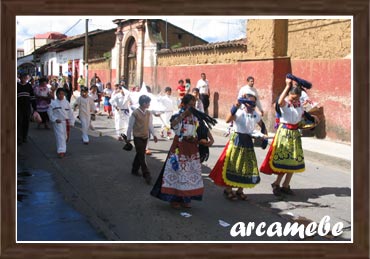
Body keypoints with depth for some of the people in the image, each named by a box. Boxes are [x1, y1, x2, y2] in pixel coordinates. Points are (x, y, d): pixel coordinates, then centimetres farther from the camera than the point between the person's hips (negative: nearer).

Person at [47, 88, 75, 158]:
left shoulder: (66, 102, 4)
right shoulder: (53, 103, -4)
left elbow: (70, 113, 8)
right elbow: (50, 112, -2)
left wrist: (71, 122, 7)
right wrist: (55, 119, -12)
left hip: (66, 122, 4)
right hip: (58, 123, -4)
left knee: (65, 137, 13)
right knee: (60, 136, -11)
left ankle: (63, 149, 33)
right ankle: (61, 151, -13)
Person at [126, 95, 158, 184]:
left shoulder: (148, 113, 5)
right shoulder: (135, 113, -13)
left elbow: (150, 125, 11)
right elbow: (130, 126, -6)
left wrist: (154, 134, 0)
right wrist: (129, 138, -1)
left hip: (145, 137, 6)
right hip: (138, 137, -6)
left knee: (139, 154, 16)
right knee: (142, 156, -6)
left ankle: (135, 170, 33)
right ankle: (147, 175, -7)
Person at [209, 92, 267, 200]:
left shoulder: (256, 115, 6)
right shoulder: (239, 112, -12)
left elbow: (262, 125, 21)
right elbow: (228, 120, -29)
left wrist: (265, 136, 6)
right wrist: (235, 108, -36)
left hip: (248, 141, 6)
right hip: (237, 140, -6)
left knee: (248, 167, 8)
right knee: (233, 166, -1)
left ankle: (240, 190, 22)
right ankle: (228, 190, 13)